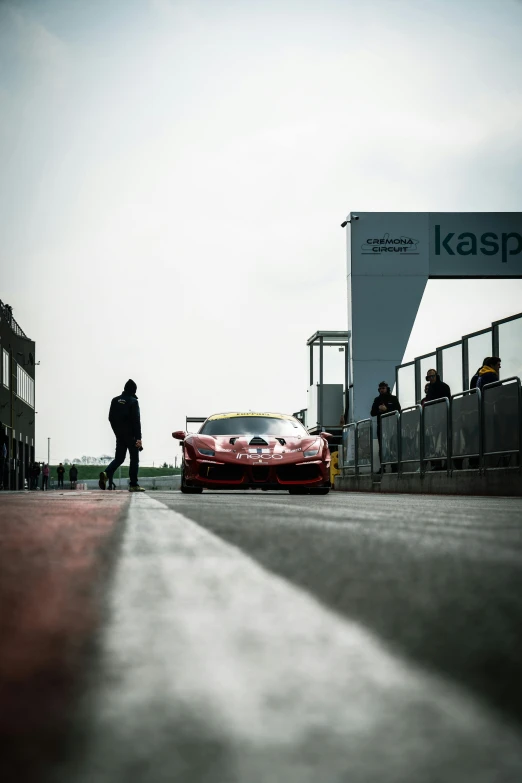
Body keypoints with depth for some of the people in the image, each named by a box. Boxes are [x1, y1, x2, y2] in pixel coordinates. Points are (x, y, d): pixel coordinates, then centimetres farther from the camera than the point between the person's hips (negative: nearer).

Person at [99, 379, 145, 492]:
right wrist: (138, 438, -16)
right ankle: (133, 485, -2)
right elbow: (136, 420, -14)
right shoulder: (133, 401, -10)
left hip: (119, 435, 6)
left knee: (119, 458, 11)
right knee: (134, 459, 1)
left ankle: (106, 473, -14)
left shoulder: (115, 400, 9)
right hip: (131, 435, -6)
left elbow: (111, 418, 12)